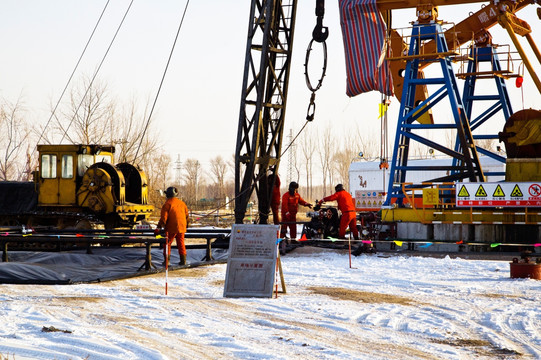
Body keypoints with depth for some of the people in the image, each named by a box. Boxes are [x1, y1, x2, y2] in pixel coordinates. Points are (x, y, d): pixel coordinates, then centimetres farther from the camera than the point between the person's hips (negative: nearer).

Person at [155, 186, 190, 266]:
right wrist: (185, 224, 32)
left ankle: (167, 260, 3)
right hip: (181, 228, 5)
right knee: (181, 243, 13)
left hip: (172, 228, -5)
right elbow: (187, 215, 17)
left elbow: (164, 218, -16)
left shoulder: (167, 204, -10)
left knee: (167, 243, 6)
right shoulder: (181, 203, 9)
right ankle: (183, 260, 12)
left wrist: (159, 227, -12)